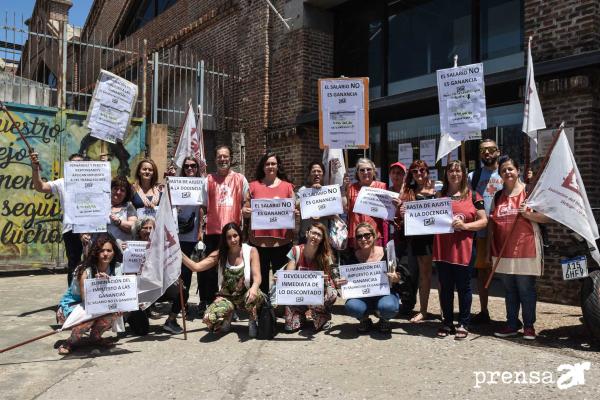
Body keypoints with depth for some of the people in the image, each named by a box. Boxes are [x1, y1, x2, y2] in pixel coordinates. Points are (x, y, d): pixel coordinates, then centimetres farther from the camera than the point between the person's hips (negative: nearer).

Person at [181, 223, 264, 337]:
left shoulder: (251, 251, -6)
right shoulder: (220, 254, -1)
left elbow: (257, 277, -13)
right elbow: (196, 267, -9)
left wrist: (254, 287, -36)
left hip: (246, 294, -2)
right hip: (226, 296, 2)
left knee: (253, 296, -39)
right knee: (209, 318, -27)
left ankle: (253, 322, -4)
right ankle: (228, 315, 12)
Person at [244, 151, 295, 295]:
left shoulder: (287, 186, 7)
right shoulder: (254, 186, 9)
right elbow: (246, 209, 11)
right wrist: (246, 211, -11)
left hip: (282, 239, 0)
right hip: (258, 239, 0)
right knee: (260, 278, 5)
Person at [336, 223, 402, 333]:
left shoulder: (387, 253, -6)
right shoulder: (352, 257, -2)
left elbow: (399, 278, 1)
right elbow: (345, 280, 4)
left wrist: (395, 278, -22)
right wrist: (338, 283, -18)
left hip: (385, 294, -1)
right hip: (361, 297, 1)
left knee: (388, 307, -35)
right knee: (352, 307, -31)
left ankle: (384, 320, 7)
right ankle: (364, 320, 8)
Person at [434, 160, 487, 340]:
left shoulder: (473, 196, 2)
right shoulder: (439, 195, 12)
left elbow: (483, 221, -1)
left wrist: (465, 226, -15)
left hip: (462, 248, -3)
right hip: (442, 248, 3)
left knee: (463, 286, 5)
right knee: (445, 287, 10)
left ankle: (463, 324, 16)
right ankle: (447, 322, 21)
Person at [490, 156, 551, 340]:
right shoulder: (498, 197, 12)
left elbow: (547, 217, -5)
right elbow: (491, 223, 14)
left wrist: (528, 213, -20)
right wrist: (489, 249, 11)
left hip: (525, 249, -5)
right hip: (503, 251, 5)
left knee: (526, 289, 3)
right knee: (509, 290, 13)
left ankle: (529, 326, 16)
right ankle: (512, 324, 23)